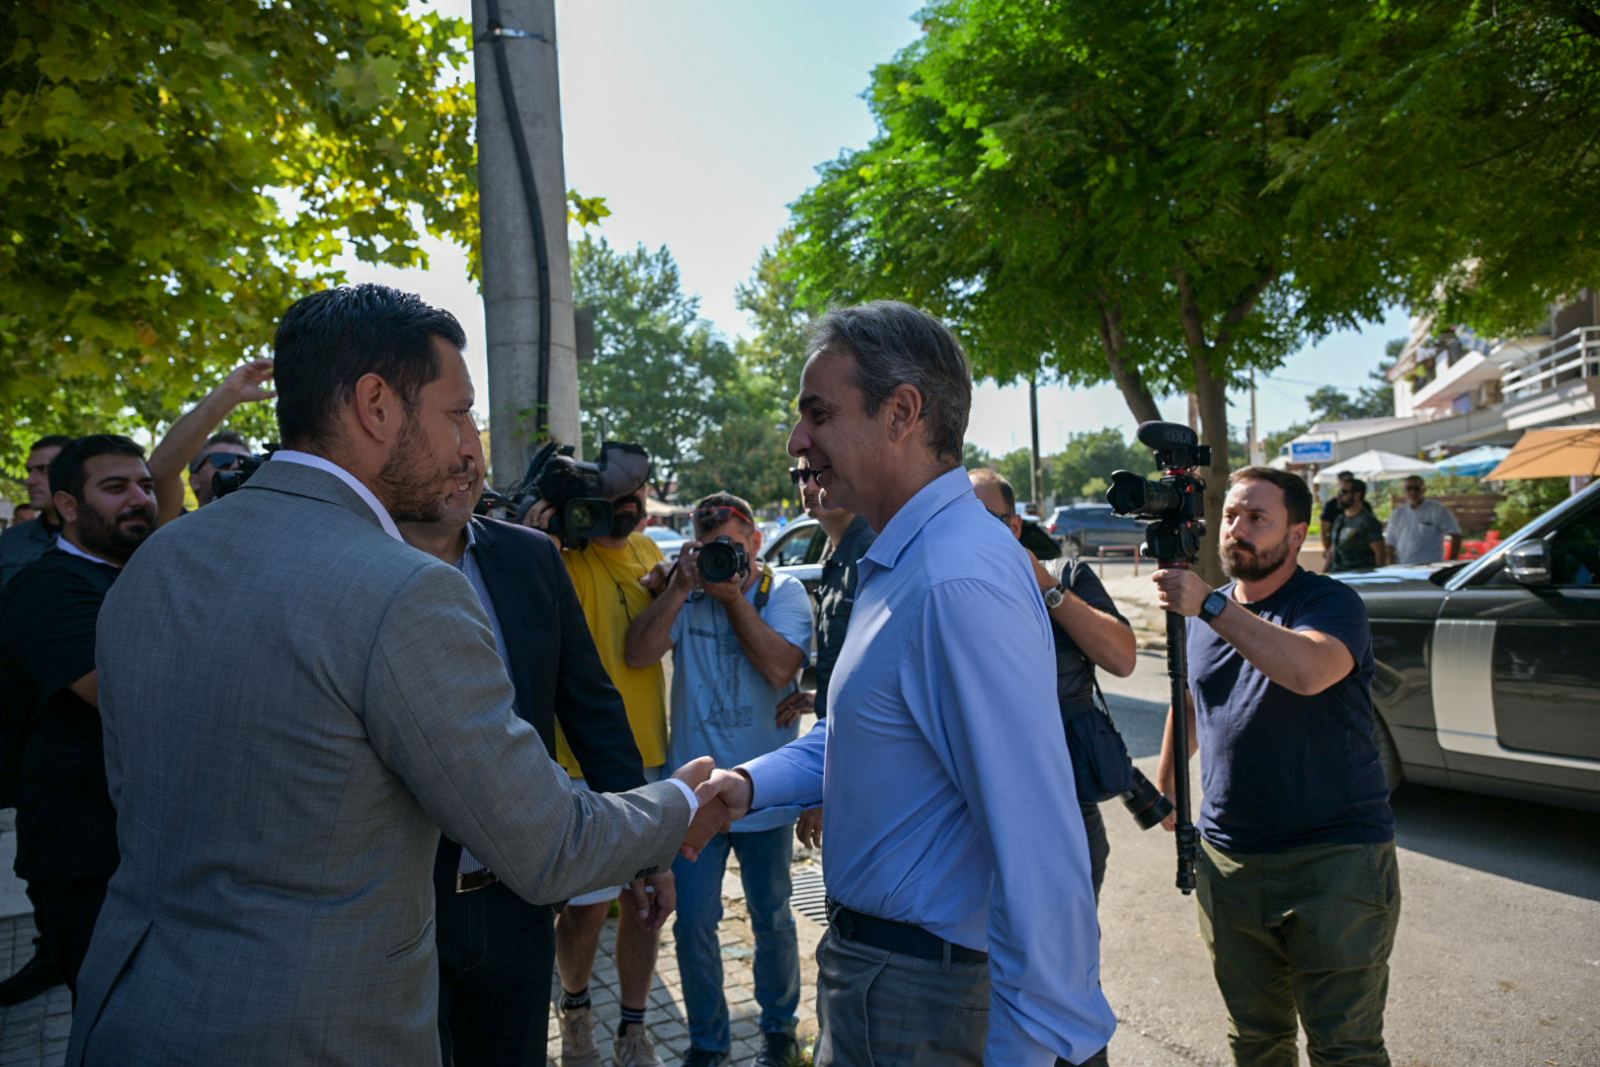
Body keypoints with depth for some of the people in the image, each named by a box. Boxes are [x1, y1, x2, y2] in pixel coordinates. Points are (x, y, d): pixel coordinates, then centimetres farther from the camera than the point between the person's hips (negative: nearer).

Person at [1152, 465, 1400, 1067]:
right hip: (1228, 859, 6)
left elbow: (1309, 671, -34)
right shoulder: (1203, 611, 9)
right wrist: (1166, 787, 27)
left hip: (1334, 861, -6)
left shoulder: (1331, 604, -11)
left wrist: (1211, 606, -33)